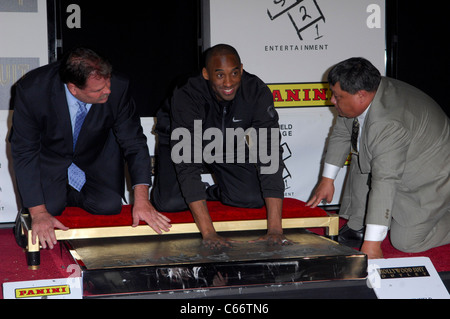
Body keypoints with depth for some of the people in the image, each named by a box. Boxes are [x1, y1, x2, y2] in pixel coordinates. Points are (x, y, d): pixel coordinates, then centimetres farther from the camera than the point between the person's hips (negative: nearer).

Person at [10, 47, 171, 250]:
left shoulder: (117, 87, -29)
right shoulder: (32, 90, -32)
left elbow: (134, 142, -18)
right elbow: (25, 154, -25)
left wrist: (141, 199, -29)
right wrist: (38, 213, -31)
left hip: (96, 159, 2)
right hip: (49, 159, -2)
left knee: (109, 206, -15)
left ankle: (75, 196, 16)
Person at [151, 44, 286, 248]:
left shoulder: (257, 92, -30)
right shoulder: (186, 97, -37)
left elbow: (269, 156, -33)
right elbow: (186, 164, -41)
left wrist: (275, 228, -41)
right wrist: (208, 232, -48)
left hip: (229, 146, 2)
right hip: (182, 142, -2)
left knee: (254, 199, -15)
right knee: (171, 202, -22)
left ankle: (217, 191, 18)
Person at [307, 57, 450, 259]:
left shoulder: (388, 126, -37)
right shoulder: (360, 99, -10)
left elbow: (385, 182, -39)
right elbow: (341, 134, 7)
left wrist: (372, 243, -38)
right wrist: (327, 179, 10)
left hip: (431, 181, -9)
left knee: (405, 242, -13)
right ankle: (358, 225, 5)